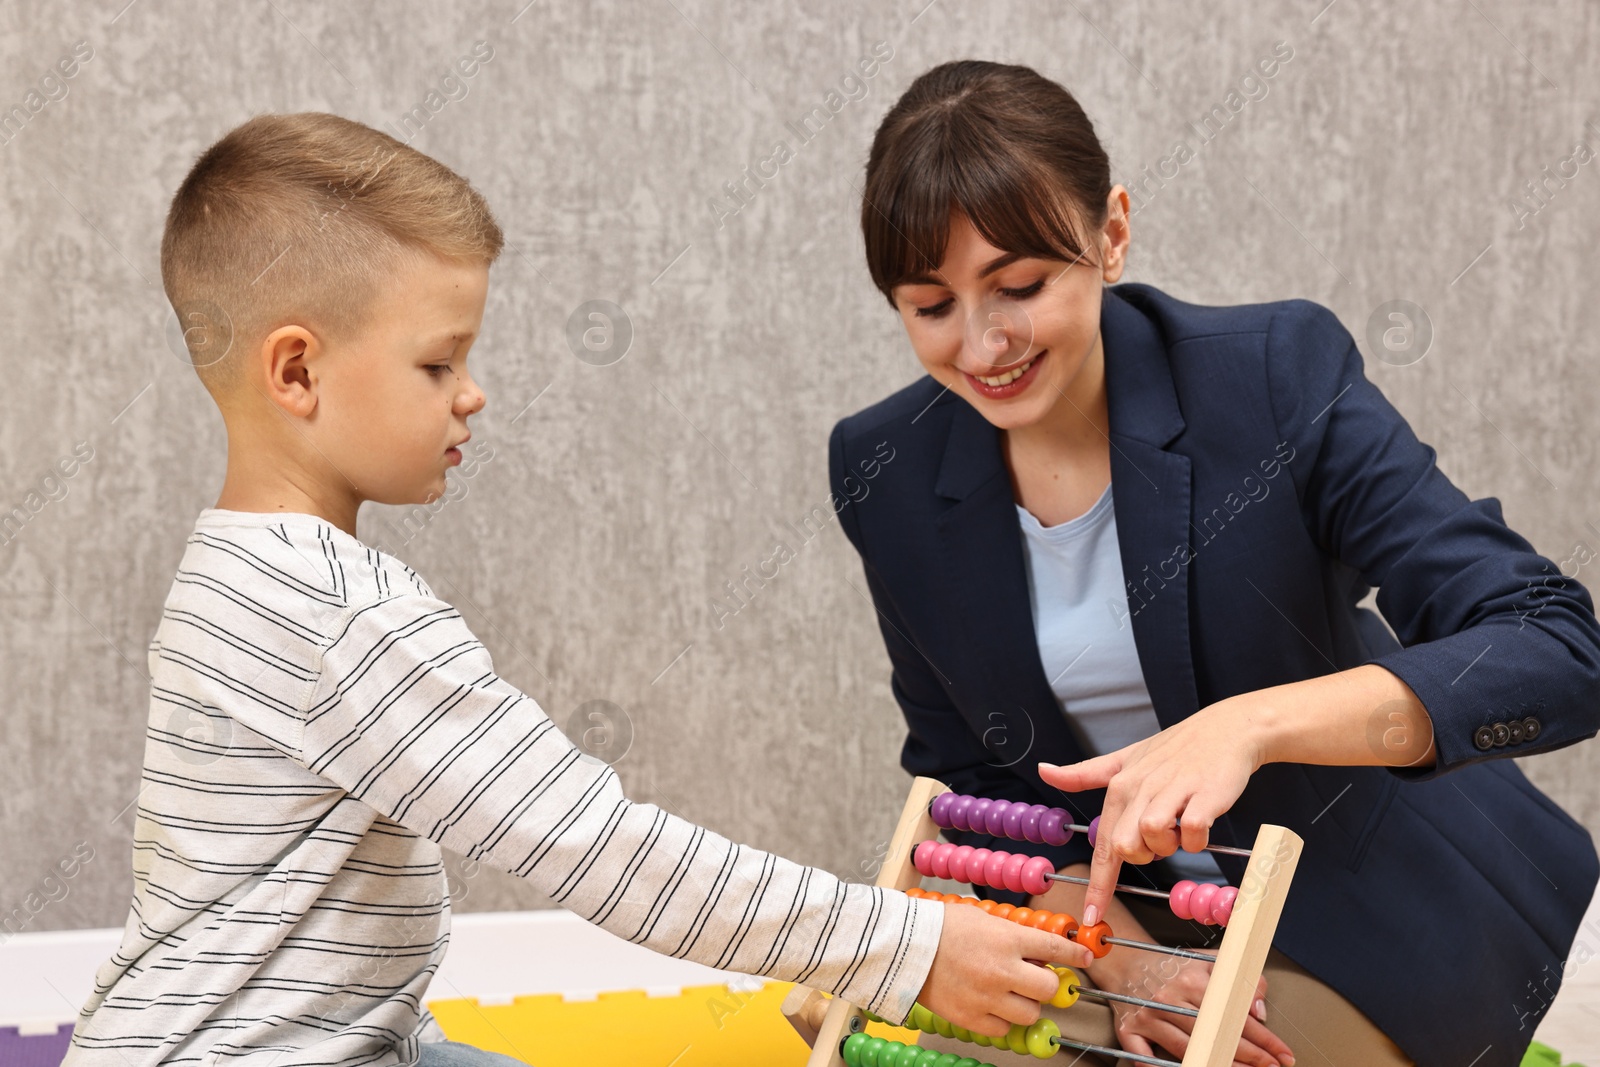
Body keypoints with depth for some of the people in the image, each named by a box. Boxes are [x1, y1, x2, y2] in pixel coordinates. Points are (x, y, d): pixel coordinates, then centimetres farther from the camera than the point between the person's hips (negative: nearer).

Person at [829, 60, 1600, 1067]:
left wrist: (1245, 726, -40)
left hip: (1363, 915, -4)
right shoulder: (884, 475, -8)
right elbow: (968, 777, 1)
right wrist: (1120, 955, -18)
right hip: (1122, 903, 4)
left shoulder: (1281, 372, -20)